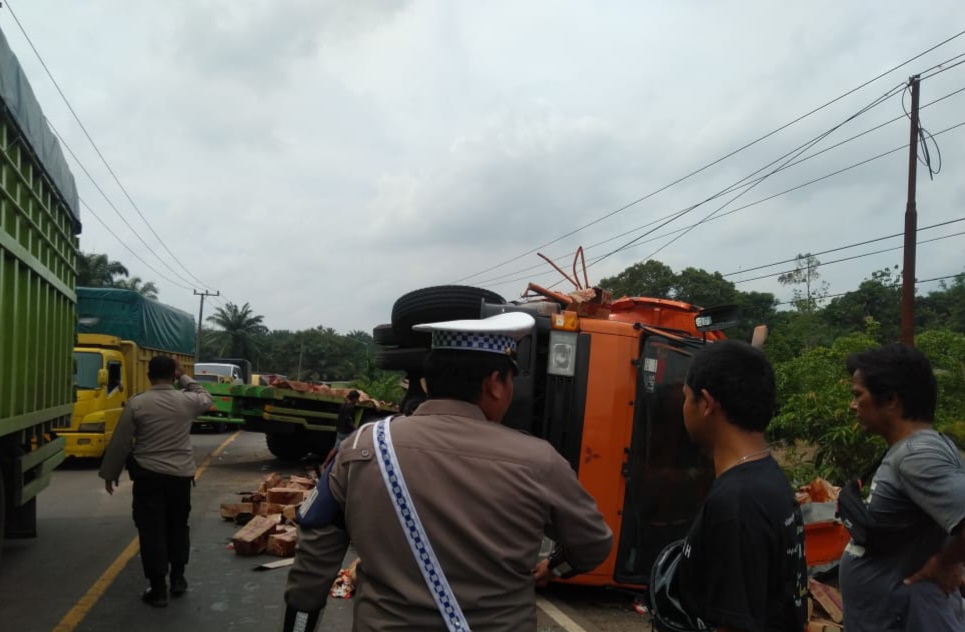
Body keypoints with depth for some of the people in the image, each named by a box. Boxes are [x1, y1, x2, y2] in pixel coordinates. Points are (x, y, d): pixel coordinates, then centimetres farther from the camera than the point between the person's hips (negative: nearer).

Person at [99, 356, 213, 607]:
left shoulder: (136, 403, -8)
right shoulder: (187, 401, -3)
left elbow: (120, 443, -3)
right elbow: (206, 399, 22)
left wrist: (110, 473, 9)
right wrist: (184, 377, 20)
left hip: (148, 475, -2)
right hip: (181, 474, 3)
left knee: (152, 531, 4)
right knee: (178, 526, 19)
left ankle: (158, 589, 6)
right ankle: (178, 579, 26)